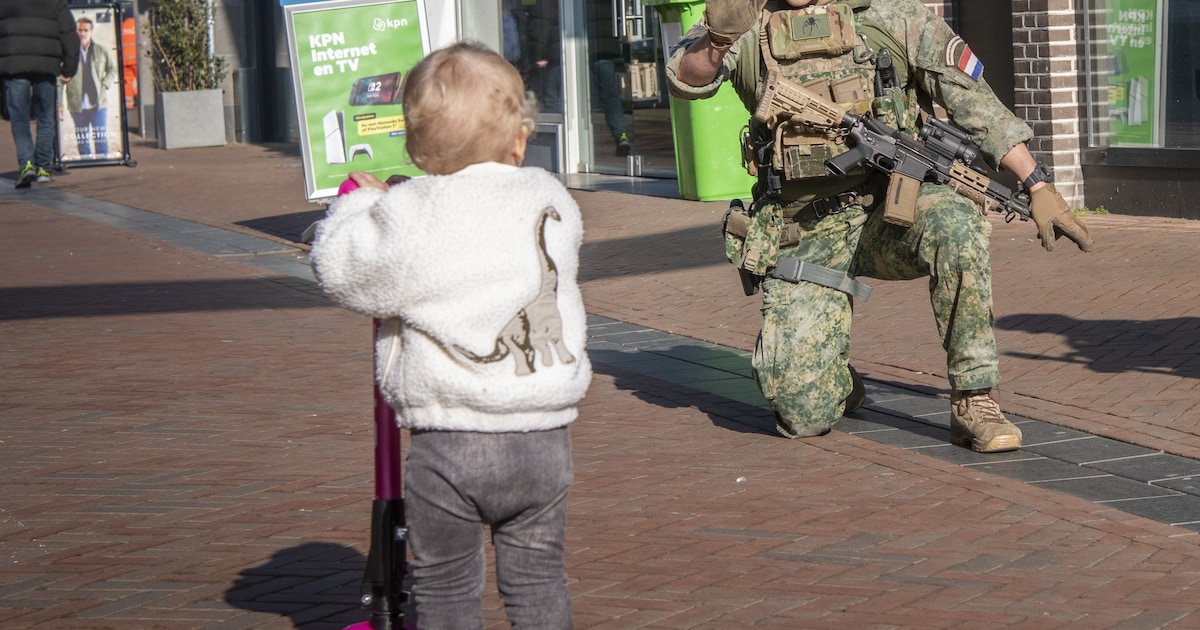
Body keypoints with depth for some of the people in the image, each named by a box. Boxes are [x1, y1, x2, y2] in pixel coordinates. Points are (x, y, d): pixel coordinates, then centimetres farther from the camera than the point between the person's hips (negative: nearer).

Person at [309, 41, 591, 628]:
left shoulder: (410, 216, -11)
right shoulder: (551, 202, 3)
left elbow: (342, 271, -3)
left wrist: (358, 203, 16)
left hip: (448, 445, -3)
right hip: (544, 436, 4)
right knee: (536, 577, 16)